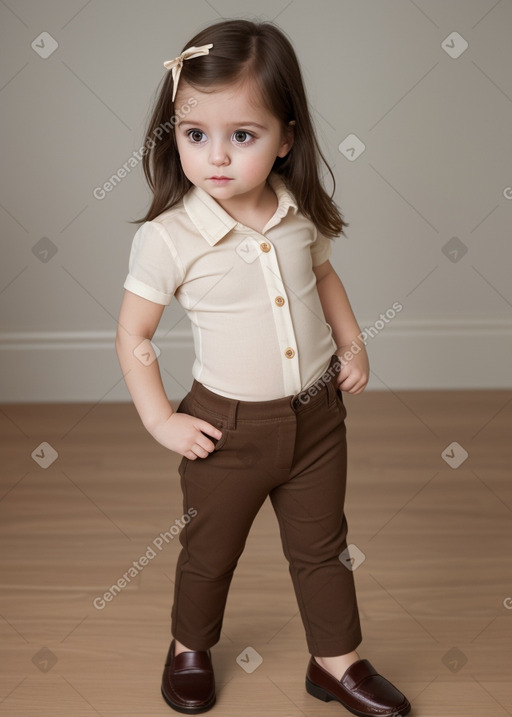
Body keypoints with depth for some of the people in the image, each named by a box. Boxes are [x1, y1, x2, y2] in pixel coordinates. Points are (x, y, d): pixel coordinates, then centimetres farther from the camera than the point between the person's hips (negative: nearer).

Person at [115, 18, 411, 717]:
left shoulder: (301, 213, -9)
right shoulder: (168, 238, -21)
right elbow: (133, 334, -10)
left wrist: (353, 344, 5)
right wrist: (162, 421, -11)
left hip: (316, 414, 3)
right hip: (229, 428, -3)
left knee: (322, 546, 19)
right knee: (210, 551, 19)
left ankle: (337, 660, 41)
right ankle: (190, 646, 47)